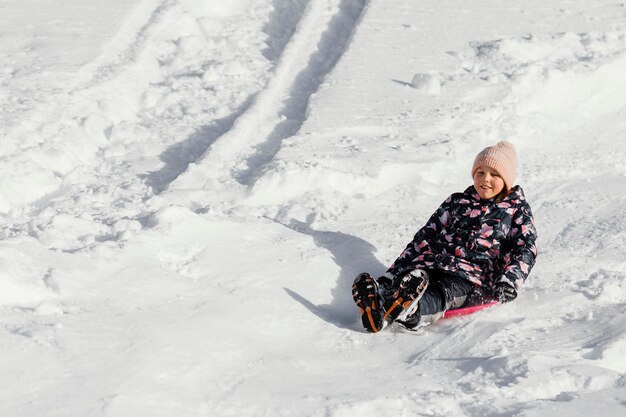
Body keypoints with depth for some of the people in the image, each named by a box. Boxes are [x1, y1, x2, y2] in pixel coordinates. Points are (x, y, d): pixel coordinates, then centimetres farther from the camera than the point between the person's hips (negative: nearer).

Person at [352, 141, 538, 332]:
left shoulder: (517, 209, 19)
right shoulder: (457, 202, 26)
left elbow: (526, 248, 6)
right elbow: (426, 237, 22)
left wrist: (510, 280, -16)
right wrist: (389, 276, 12)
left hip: (473, 275, -4)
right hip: (431, 262, 4)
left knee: (444, 292, -38)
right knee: (411, 279, -33)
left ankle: (409, 312, -71)